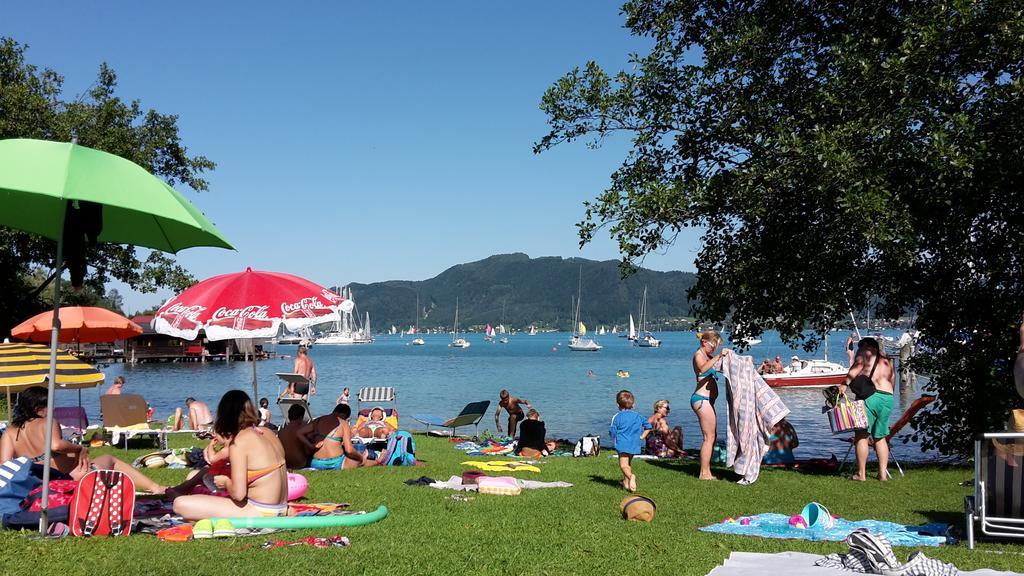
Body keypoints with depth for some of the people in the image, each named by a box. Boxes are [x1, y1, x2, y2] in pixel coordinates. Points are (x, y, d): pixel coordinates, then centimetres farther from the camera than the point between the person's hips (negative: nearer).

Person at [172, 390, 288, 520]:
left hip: (259, 513, -8)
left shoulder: (239, 442, -16)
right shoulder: (268, 433, 6)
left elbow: (238, 493, -20)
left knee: (180, 504, -13)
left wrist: (226, 482, 0)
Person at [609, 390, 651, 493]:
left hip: (623, 444, -5)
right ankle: (626, 482, 28)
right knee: (628, 464, 22)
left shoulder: (617, 416, -3)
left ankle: (631, 477, -38)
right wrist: (642, 437, 19)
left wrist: (614, 441, 14)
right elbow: (648, 426, 17)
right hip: (634, 444, 6)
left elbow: (613, 431, -3)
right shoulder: (638, 416, 12)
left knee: (623, 465, -11)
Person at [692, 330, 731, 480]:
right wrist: (718, 356, -35)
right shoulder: (699, 354, -9)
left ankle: (706, 472, 16)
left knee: (711, 437, 11)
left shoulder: (709, 356, 20)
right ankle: (704, 473, -5)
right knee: (709, 437, -8)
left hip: (707, 400, 10)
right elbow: (702, 368, -30)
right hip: (701, 399, -10)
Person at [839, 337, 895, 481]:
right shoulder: (887, 360, 25)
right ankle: (883, 473, 9)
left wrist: (845, 383, -16)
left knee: (862, 435, -2)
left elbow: (857, 367, -9)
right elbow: (892, 379, 18)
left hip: (870, 395, -6)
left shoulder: (865, 352, 9)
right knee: (880, 437, 14)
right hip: (888, 397, 6)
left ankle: (861, 474, -3)